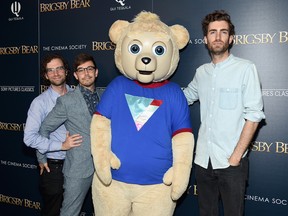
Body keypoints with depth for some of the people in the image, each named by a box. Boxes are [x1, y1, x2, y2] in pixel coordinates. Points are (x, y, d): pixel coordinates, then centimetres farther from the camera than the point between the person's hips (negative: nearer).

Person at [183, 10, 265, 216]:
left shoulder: (245, 68, -7)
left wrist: (236, 156, -13)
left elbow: (253, 116, -10)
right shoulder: (201, 72, 8)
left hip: (232, 162, -4)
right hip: (203, 160, 5)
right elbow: (184, 97, 25)